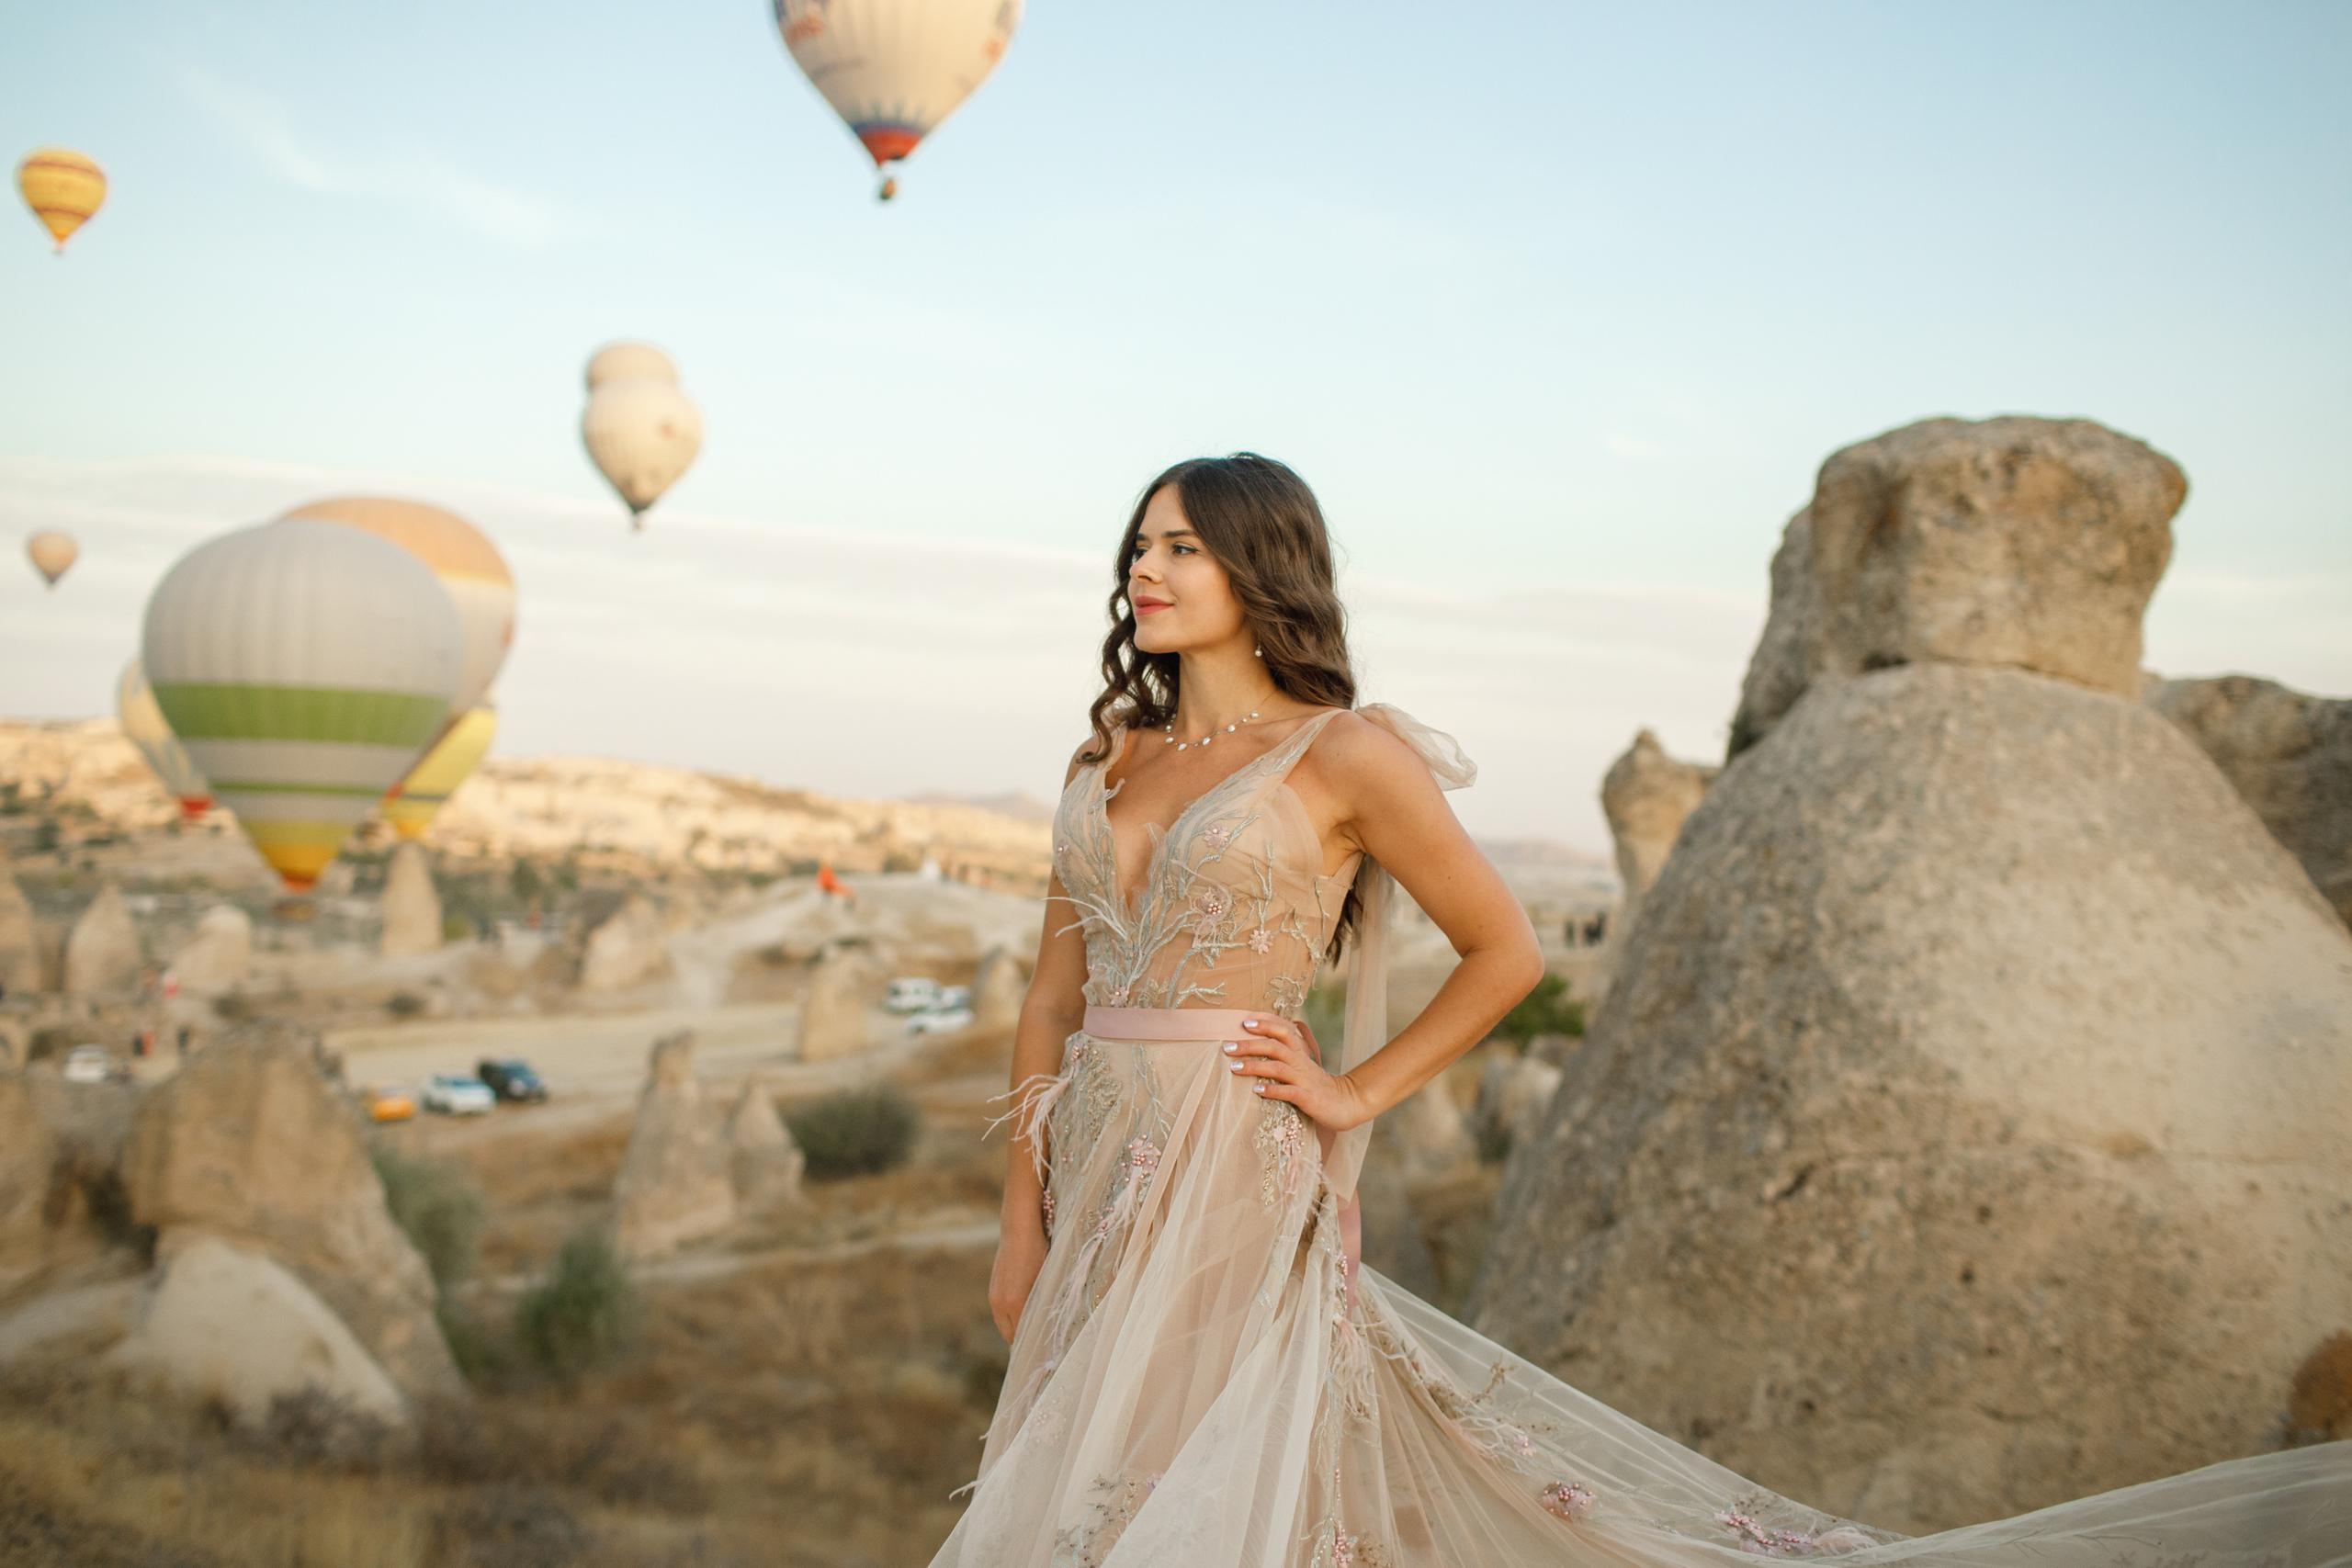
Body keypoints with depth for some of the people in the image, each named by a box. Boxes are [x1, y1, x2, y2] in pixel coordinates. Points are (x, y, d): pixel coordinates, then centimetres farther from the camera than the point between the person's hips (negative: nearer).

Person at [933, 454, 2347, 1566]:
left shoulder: (1343, 755, -7)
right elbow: (1059, 988, 12)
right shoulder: (1111, 758, 11)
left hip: (1226, 1184, -6)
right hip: (1096, 1176, 7)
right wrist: (1023, 1219, 9)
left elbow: (1507, 952, -2)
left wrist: (1355, 1092, -3)